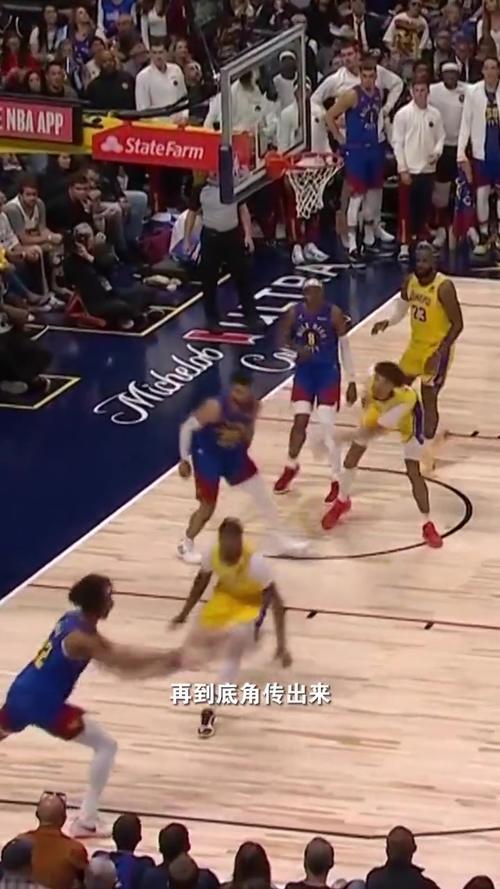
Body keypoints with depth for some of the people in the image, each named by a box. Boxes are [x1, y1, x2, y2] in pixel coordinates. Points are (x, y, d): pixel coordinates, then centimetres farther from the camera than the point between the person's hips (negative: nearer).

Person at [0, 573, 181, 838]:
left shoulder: (73, 618, 9)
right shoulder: (83, 638, -18)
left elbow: (111, 651, 17)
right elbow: (120, 664, -19)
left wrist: (158, 659, 11)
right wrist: (166, 659, -12)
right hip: (44, 705, -9)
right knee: (106, 746, -2)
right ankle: (85, 821, -5)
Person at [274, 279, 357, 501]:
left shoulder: (334, 314, -15)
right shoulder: (294, 313, -7)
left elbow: (345, 347, -9)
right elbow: (285, 338, 9)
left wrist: (351, 382, -8)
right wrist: (297, 348, -16)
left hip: (328, 373, -3)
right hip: (304, 371, 3)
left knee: (326, 429, -7)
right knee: (300, 421, 7)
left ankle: (337, 481, 4)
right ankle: (291, 467, 33)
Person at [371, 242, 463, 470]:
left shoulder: (444, 287, -25)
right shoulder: (410, 282, -4)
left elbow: (457, 324, -22)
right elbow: (402, 307, 14)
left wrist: (440, 352, -29)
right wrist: (387, 322, -7)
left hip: (437, 349, -8)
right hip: (416, 344, 8)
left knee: (428, 398, -5)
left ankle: (428, 452, 6)